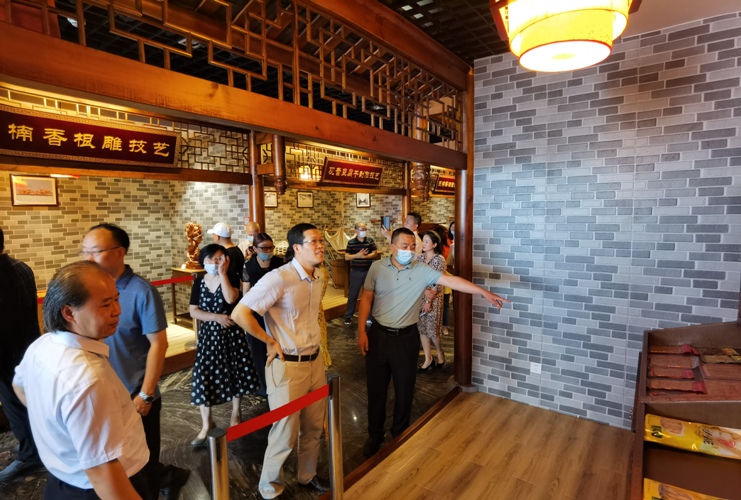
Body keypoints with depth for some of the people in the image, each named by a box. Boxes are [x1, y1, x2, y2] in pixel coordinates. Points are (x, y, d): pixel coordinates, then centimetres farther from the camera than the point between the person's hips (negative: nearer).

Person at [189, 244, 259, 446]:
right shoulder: (199, 282, -1)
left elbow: (231, 299, -28)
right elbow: (193, 311, -3)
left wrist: (222, 273, -25)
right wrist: (216, 317, -17)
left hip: (232, 333, -2)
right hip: (209, 334, 2)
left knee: (235, 373, 11)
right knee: (204, 376, 0)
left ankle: (236, 412, 34)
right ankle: (206, 424, 17)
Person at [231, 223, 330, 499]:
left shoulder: (318, 277, 3)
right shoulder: (279, 278, -22)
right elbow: (239, 313, -24)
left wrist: (312, 339, 11)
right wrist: (270, 341, -15)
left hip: (315, 361, 7)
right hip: (288, 366, -7)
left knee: (314, 427, 21)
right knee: (285, 433, 11)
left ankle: (308, 474, 47)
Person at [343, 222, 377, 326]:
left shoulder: (370, 240, 0)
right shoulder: (351, 242, -3)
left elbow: (375, 253, -4)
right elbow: (346, 257, -4)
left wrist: (365, 256, -22)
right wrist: (357, 255, -20)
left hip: (368, 271, 1)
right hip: (356, 271, -1)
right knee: (352, 294, 5)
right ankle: (348, 316, 15)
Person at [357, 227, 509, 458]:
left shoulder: (422, 271, -6)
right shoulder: (377, 268, -6)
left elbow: (450, 280, -14)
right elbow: (366, 299, -3)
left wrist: (485, 292, -22)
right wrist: (361, 331, -7)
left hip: (406, 337, 0)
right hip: (378, 334, 0)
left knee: (404, 388, 13)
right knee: (376, 387, 11)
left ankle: (400, 432, 38)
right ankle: (375, 434, 33)